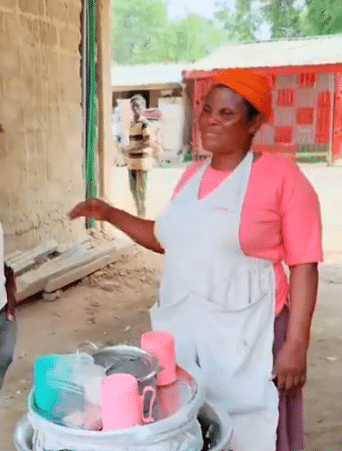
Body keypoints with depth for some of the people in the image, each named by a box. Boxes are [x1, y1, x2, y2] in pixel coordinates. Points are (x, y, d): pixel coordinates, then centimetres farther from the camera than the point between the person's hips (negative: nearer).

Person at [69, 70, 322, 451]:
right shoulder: (192, 175, 10)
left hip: (245, 337, -6)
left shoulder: (281, 176, -10)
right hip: (182, 330, 6)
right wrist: (110, 214, 14)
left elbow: (304, 265, -10)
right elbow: (169, 239, 22)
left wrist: (296, 343, -13)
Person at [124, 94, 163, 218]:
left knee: (140, 190, -4)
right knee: (133, 189, 13)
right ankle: (139, 213, 26)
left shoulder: (144, 124, -12)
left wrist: (131, 149, -22)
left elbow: (148, 142, -22)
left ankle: (142, 215, 5)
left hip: (142, 162, -8)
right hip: (131, 162, 8)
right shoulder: (132, 123, 14)